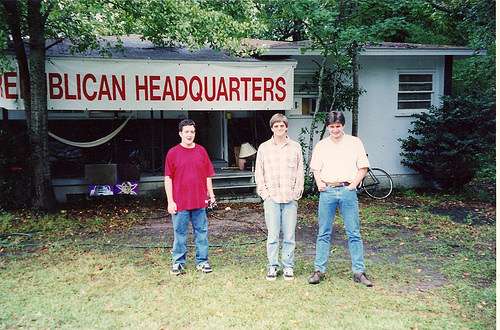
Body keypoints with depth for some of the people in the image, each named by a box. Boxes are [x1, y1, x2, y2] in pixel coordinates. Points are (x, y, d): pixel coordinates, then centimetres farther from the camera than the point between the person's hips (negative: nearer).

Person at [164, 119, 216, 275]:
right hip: (180, 202, -2)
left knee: (201, 232, 9)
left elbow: (207, 175, 11)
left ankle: (202, 261, 22)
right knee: (179, 234, 7)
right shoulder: (173, 153, 0)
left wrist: (211, 194, 5)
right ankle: (178, 262, 22)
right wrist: (170, 201, -6)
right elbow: (168, 178, -1)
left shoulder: (201, 151, 7)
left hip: (200, 201, 2)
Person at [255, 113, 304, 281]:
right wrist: (264, 193, -1)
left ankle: (288, 266, 18)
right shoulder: (264, 147, 7)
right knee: (273, 235, 1)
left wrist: (297, 192, 2)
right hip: (271, 198, 0)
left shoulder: (295, 147, 9)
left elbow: (300, 171, 10)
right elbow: (258, 172, 8)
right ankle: (272, 266, 15)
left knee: (289, 236, 4)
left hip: (290, 198, 1)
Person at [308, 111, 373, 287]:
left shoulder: (354, 142, 6)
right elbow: (316, 169, 16)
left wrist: (353, 184, -6)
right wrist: (319, 184, -1)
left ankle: (359, 272, 11)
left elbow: (363, 167, 6)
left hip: (347, 191, -1)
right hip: (327, 192, 2)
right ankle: (319, 270, 13)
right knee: (323, 233, 6)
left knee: (354, 233, 2)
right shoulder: (321, 145, 12)